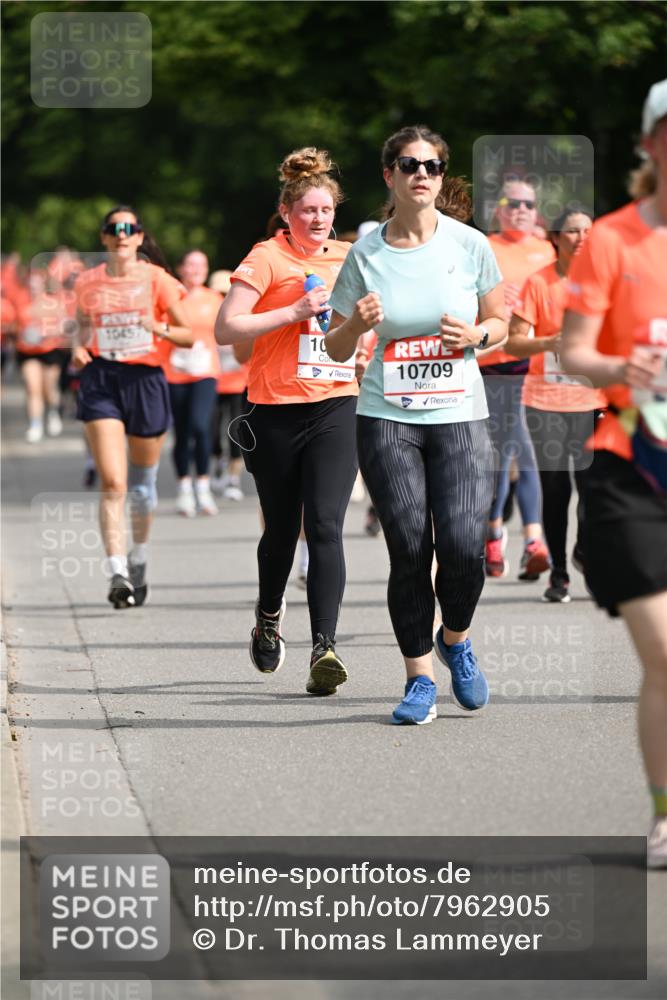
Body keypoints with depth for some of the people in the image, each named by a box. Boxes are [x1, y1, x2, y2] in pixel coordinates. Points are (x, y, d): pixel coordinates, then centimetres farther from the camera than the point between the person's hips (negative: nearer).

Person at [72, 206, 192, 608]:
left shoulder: (157, 280, -1)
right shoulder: (87, 282, 5)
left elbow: (188, 335, 1)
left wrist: (161, 329, -19)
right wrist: (79, 348, 2)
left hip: (146, 379, 0)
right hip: (101, 380, 0)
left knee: (142, 483, 13)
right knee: (113, 483, -15)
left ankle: (139, 563, 35)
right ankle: (117, 572, -19)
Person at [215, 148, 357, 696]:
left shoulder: (348, 258, 10)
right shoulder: (267, 258, -4)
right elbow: (226, 328, -11)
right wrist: (296, 312, -17)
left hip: (337, 408, 2)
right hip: (276, 410, -2)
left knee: (326, 525, -13)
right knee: (282, 529, 11)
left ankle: (324, 647, -19)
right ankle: (269, 618, 40)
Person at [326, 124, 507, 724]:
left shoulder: (470, 245, 1)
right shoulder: (365, 254, 1)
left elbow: (499, 324, 13)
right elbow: (336, 349, 8)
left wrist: (475, 335, -9)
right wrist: (357, 324, -13)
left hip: (460, 416, 0)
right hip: (387, 420, 0)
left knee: (463, 544, -13)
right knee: (409, 550, -6)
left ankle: (455, 640, 17)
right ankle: (420, 679, 8)